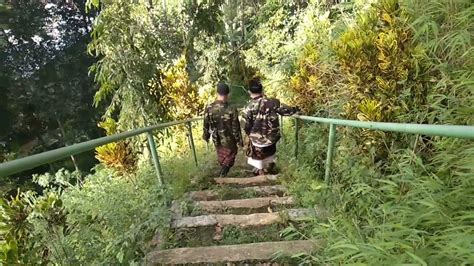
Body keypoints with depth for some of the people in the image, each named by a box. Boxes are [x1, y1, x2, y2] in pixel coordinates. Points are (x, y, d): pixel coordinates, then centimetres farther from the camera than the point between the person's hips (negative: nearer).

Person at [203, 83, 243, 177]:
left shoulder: (209, 108, -16)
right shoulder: (231, 110, -26)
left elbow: (206, 125, -4)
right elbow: (236, 128, -17)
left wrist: (206, 136, 13)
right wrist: (239, 141, -2)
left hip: (216, 139, 5)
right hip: (229, 140, -4)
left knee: (221, 159, 28)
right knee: (228, 160, 19)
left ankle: (223, 175, 49)